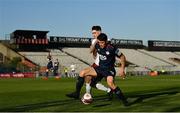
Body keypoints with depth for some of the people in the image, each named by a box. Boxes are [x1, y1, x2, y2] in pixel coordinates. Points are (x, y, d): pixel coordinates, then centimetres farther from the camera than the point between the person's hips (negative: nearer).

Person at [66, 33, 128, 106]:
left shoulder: (112, 48, -20)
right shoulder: (97, 46, -5)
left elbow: (122, 57, -9)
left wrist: (122, 69, -15)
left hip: (109, 69, -6)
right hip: (100, 68, 6)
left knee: (110, 82, -34)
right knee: (82, 73, -7)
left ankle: (123, 100, -17)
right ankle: (77, 93, 2)